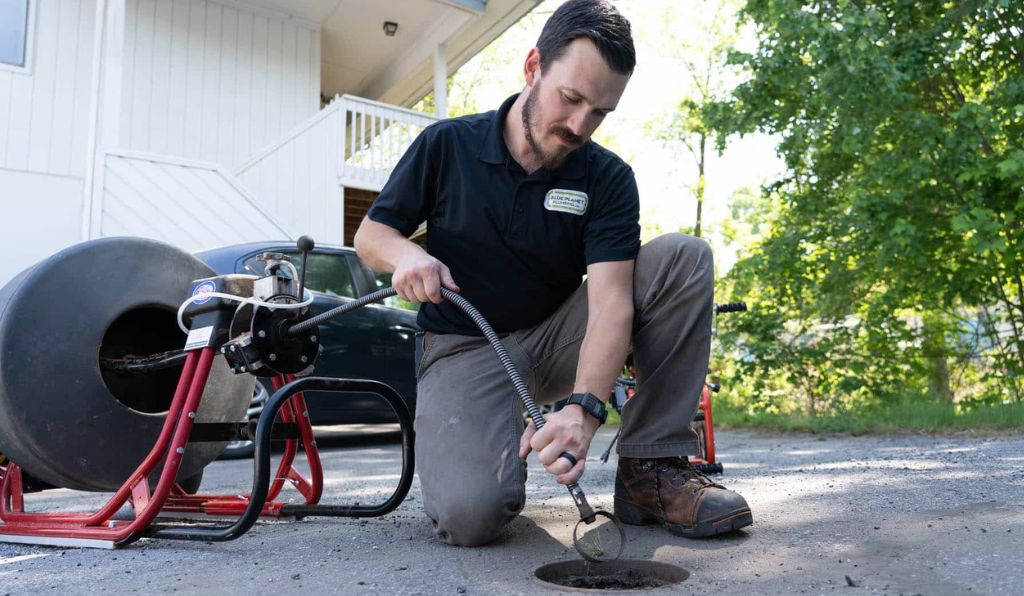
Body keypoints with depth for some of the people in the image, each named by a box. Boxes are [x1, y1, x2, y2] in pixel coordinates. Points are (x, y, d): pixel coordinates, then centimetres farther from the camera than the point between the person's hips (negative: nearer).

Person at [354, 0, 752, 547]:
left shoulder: (607, 178, -8)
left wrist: (583, 407, -39)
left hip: (556, 338, 3)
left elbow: (611, 302, -21)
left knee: (683, 258, -19)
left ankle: (651, 469, -15)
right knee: (470, 513, -31)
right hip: (466, 346, -2)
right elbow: (370, 234, 3)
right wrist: (405, 254, -23)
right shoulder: (446, 144, -7)